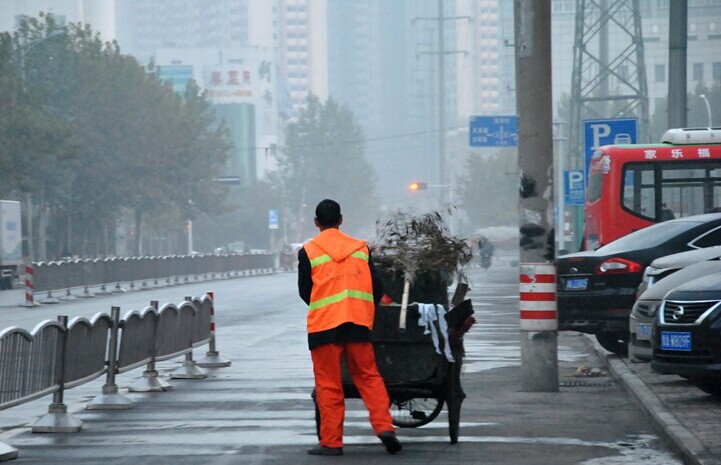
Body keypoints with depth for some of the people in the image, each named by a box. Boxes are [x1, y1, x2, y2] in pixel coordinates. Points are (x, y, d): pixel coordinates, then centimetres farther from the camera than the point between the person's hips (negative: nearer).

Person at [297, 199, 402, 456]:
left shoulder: (308, 251, 0)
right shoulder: (360, 247, 10)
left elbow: (305, 291, 5)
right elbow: (377, 287, 10)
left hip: (324, 324, -3)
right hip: (359, 322, 3)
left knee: (328, 384, 2)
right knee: (369, 377, 9)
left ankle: (331, 441, 3)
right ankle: (384, 427, -6)